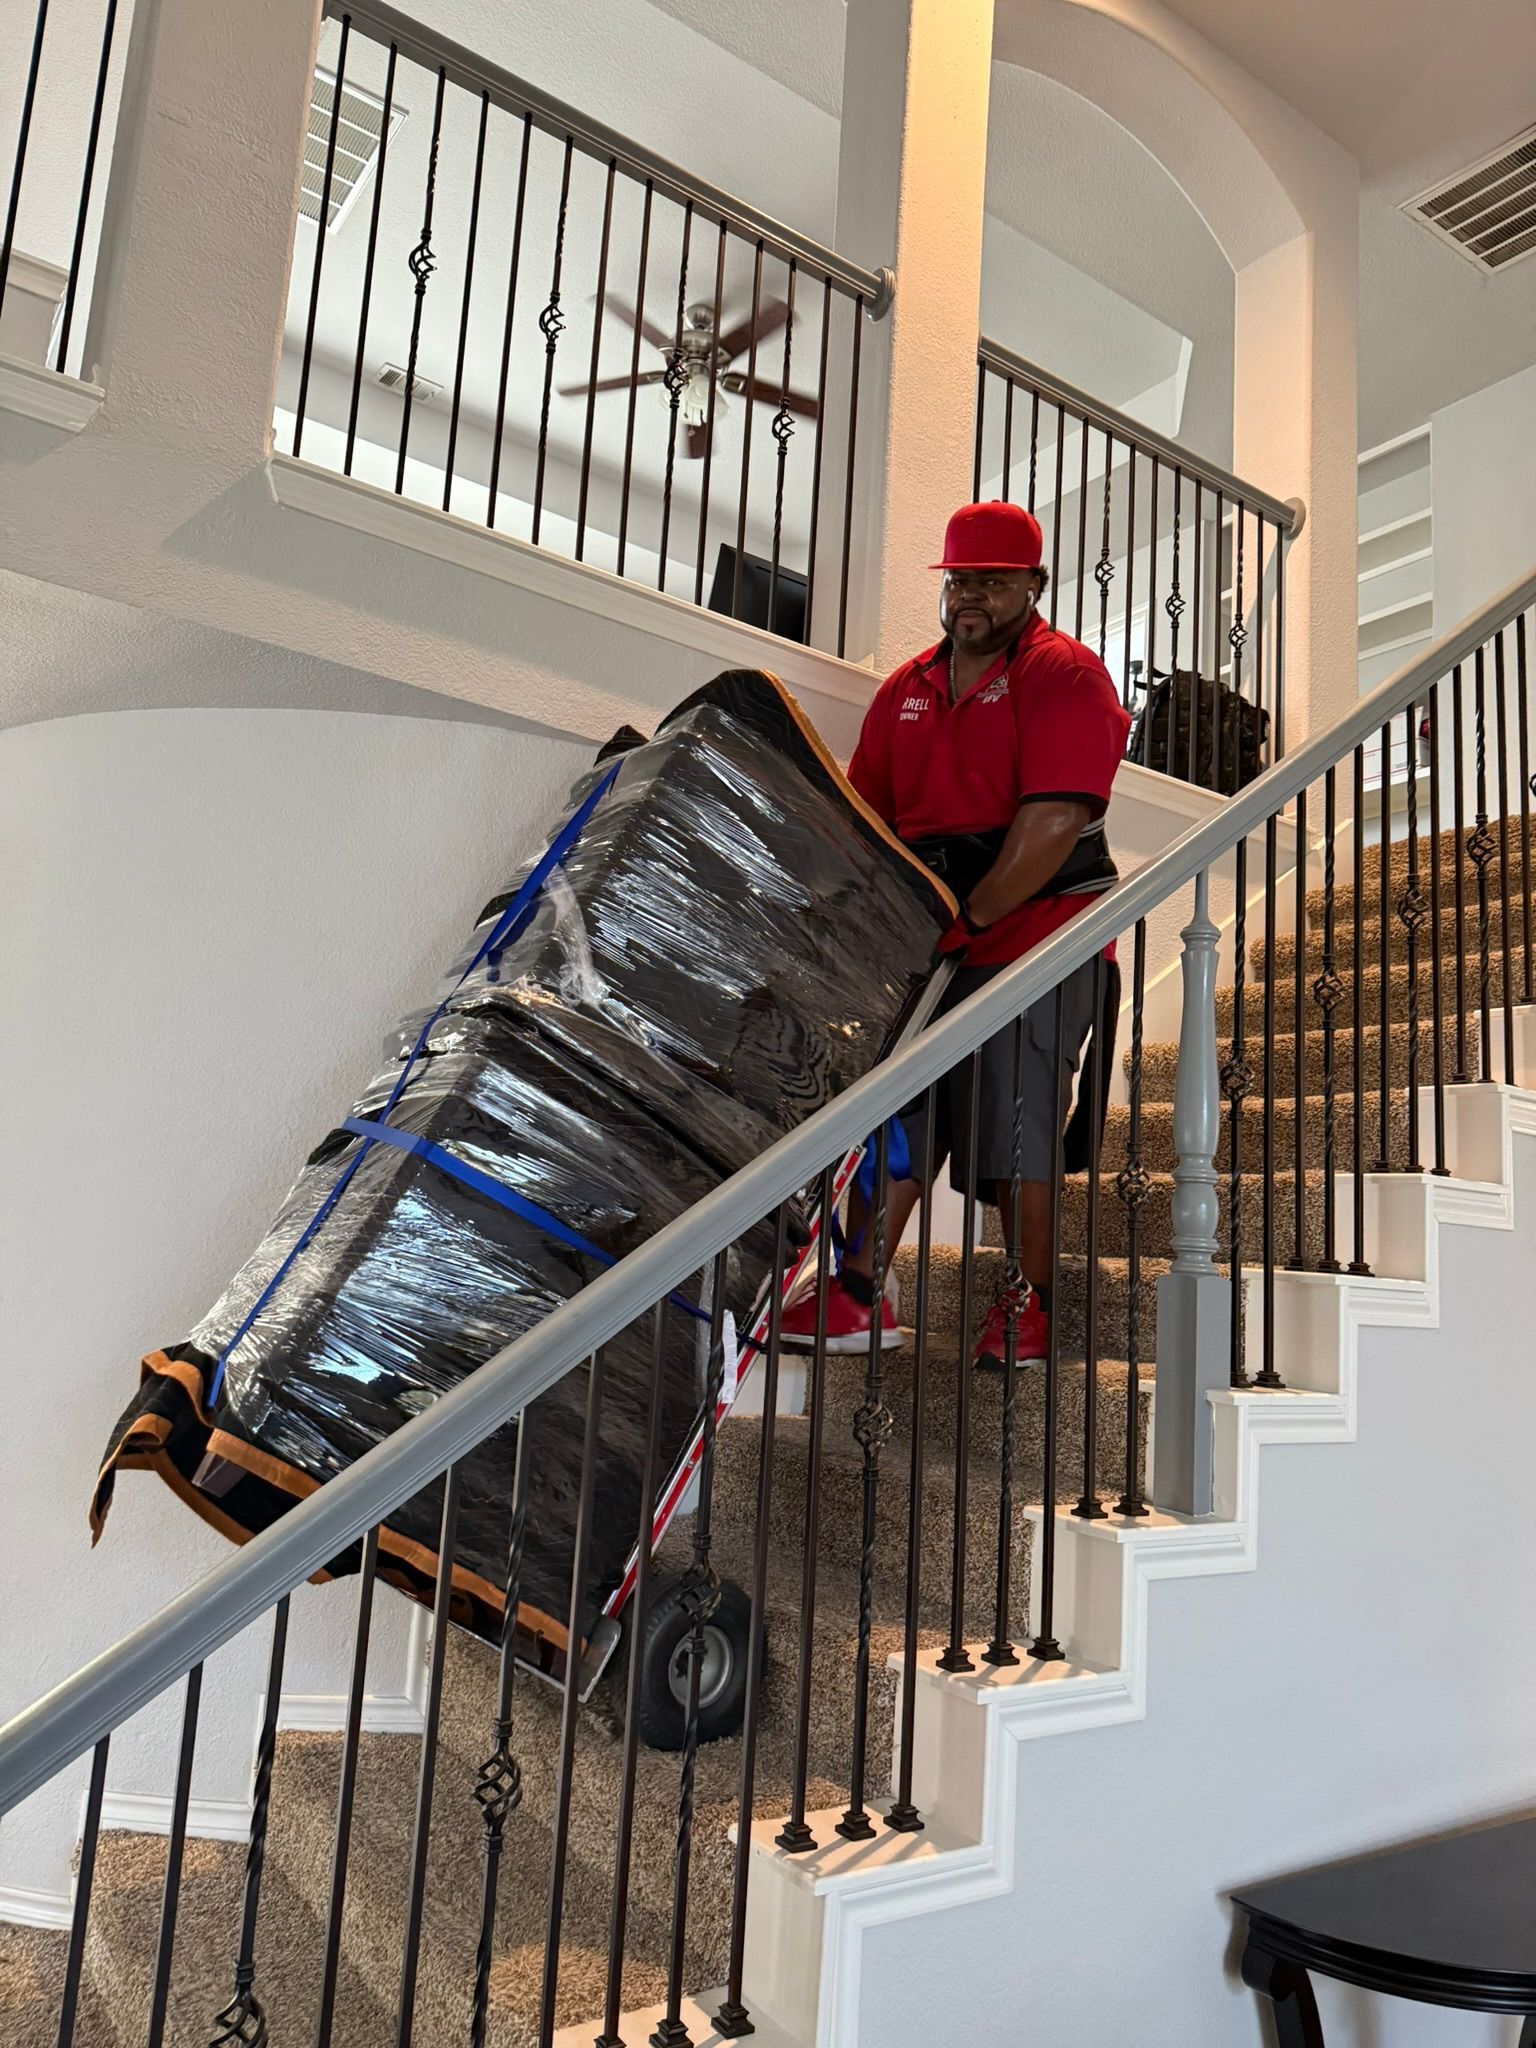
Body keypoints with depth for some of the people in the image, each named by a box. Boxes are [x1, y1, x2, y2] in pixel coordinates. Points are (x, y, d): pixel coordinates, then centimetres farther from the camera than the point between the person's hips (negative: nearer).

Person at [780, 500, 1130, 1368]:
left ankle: (1030, 1304, 11)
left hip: (1030, 941, -6)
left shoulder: (1065, 676, -4)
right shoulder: (907, 688, 17)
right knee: (891, 1114, 4)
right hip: (924, 950, 7)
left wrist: (969, 919, -14)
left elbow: (1054, 823, -15)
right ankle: (860, 1296, 11)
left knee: (1013, 1130, -4)